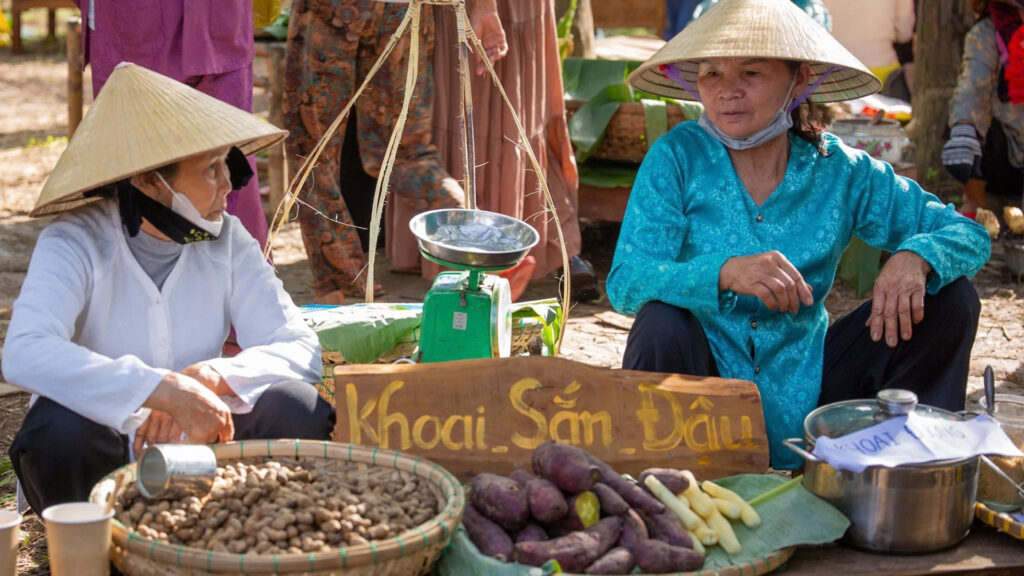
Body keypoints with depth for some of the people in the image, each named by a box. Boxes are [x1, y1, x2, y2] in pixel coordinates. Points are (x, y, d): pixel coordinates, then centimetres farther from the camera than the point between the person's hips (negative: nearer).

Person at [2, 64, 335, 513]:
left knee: (300, 409, -23)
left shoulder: (226, 241, -4)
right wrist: (166, 390, -43)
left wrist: (206, 378, -33)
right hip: (102, 457, -3)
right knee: (61, 429, -35)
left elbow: (300, 348, -13)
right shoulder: (74, 244, -15)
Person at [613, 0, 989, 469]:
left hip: (802, 396, 3)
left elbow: (969, 235, -1)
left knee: (950, 298, -8)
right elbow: (624, 284, -19)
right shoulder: (677, 158, -9)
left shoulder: (840, 171, -3)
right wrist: (724, 272, -38)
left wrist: (914, 257, -25)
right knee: (662, 321, -34)